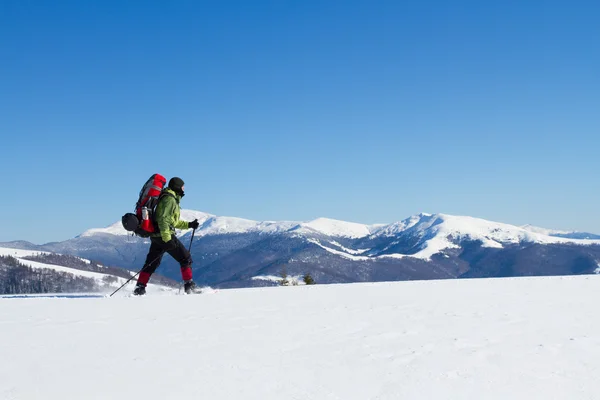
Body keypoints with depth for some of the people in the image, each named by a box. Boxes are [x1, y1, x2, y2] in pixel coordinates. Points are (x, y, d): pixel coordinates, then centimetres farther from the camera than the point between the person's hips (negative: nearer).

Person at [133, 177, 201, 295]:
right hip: (164, 235, -10)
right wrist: (167, 239, -26)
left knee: (152, 262, 10)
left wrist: (189, 225, 22)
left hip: (156, 236, 10)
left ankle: (140, 287, 7)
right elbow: (163, 219, -21)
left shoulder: (171, 199, 22)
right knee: (186, 258, -1)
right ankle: (189, 285, -1)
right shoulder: (170, 199, -11)